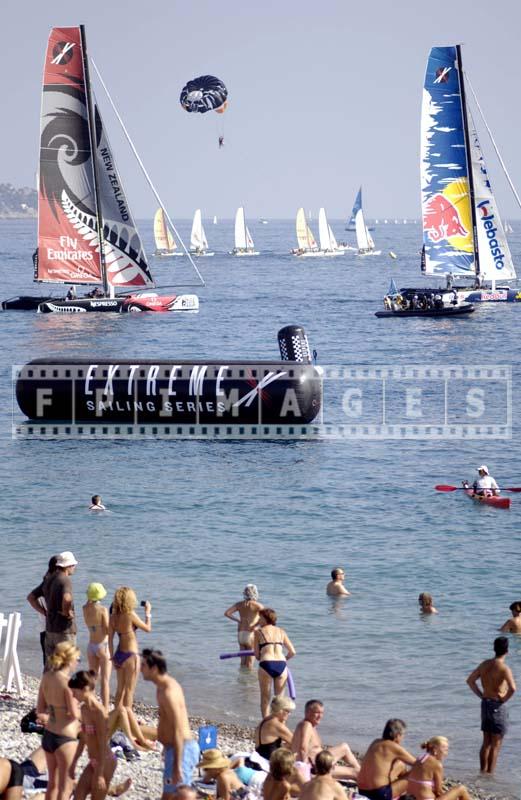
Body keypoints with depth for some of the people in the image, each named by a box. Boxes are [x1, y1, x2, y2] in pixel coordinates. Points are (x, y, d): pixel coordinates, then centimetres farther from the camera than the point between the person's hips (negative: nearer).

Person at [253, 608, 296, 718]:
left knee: (265, 698, 10)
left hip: (266, 665, -3)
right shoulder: (281, 632, 17)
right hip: (281, 665, 3)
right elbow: (292, 652, 15)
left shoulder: (258, 632, 9)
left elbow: (257, 655, 7)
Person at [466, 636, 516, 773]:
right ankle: (490, 773, 3)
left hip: (485, 704, 7)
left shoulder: (485, 664, 3)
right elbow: (512, 688, -31)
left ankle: (483, 772, 22)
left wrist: (481, 694, 11)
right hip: (498, 706, -7)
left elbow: (470, 680, 11)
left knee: (486, 742, 17)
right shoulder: (504, 668, -18)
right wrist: (505, 699, -14)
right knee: (496, 744, 2)